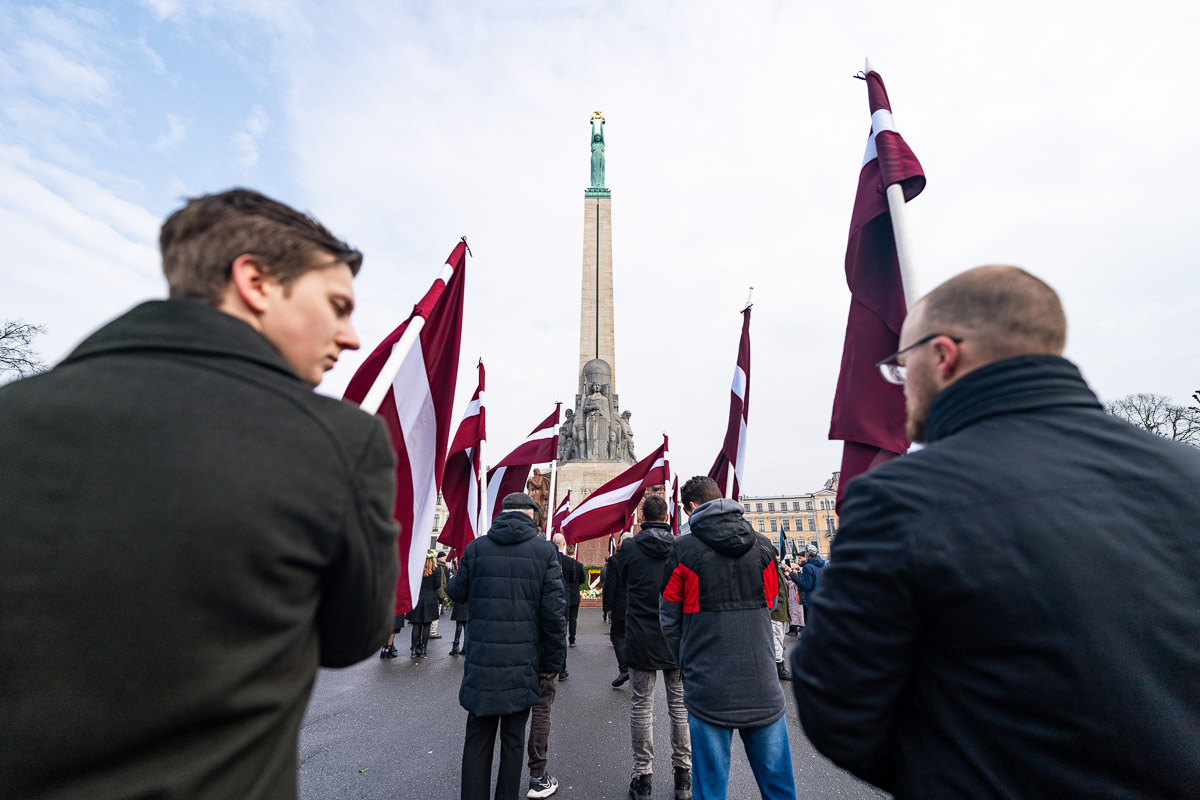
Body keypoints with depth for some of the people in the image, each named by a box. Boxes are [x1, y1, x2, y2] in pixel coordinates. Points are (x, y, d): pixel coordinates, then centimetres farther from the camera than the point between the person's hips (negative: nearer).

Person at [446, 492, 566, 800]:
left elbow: (456, 592, 10)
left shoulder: (477, 547, -2)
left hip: (481, 662, 2)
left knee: (478, 738, 16)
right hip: (523, 663, -1)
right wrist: (552, 665, 0)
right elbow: (554, 612, -9)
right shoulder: (545, 550, -8)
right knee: (513, 738, 15)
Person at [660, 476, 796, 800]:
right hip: (762, 687, 3)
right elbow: (769, 605, 13)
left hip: (709, 688, -3)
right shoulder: (763, 546, 0)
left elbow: (669, 620, -1)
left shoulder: (684, 549, -10)